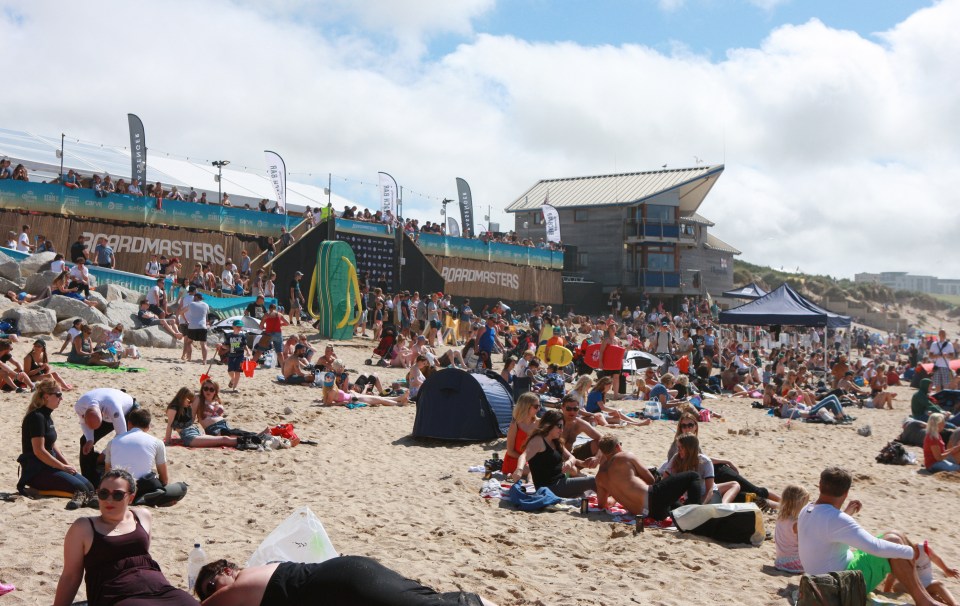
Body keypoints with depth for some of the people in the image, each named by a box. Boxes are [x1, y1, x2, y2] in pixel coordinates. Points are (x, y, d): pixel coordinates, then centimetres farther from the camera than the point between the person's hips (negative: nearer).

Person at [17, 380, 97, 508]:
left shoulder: (47, 416, 15)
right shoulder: (37, 417, -15)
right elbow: (39, 451, -21)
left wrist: (68, 464, 8)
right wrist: (63, 466, -16)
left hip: (49, 466, 10)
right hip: (36, 471, -10)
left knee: (88, 486, -11)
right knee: (78, 486, -28)